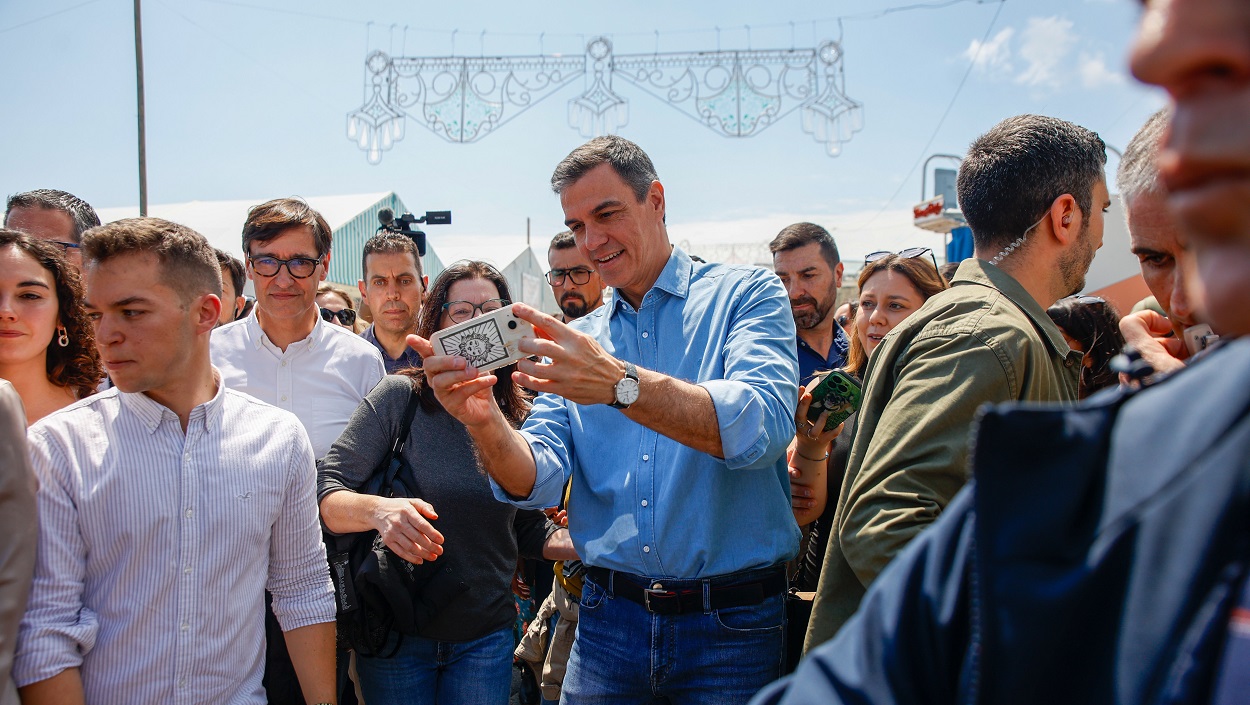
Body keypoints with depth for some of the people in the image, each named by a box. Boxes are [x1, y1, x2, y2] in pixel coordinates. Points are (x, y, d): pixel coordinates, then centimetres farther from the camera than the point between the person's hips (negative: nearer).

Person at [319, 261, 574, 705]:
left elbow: (527, 531, 9)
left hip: (486, 638, 2)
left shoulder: (517, 416, 0)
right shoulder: (399, 397, -11)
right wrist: (378, 510, -35)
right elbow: (327, 495, -15)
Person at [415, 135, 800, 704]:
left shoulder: (745, 295, -4)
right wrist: (483, 422, -23)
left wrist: (619, 384, -33)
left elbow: (761, 427, -22)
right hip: (609, 619, 3)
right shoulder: (578, 340, 8)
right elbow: (538, 482, -2)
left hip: (730, 629, -3)